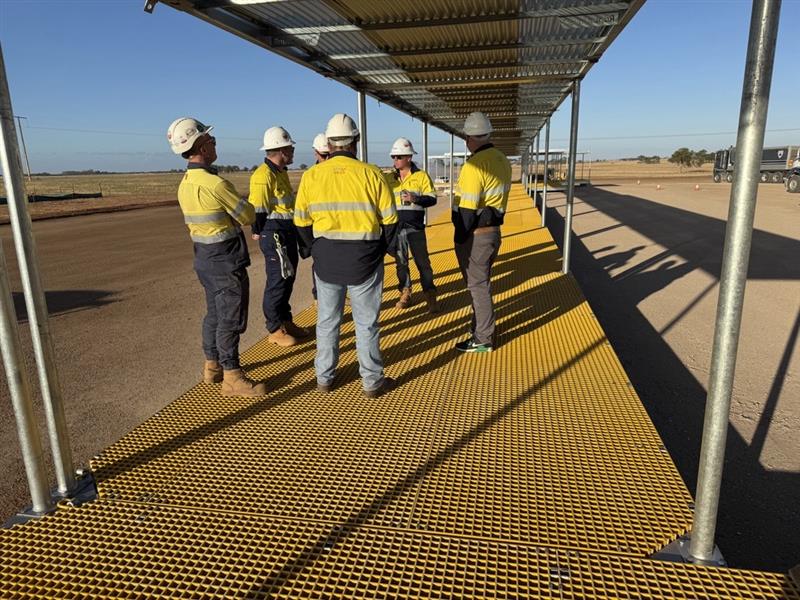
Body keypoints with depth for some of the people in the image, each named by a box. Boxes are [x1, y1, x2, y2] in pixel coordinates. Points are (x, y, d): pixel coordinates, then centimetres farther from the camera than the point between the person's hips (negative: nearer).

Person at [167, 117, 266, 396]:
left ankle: (212, 365, 31)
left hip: (204, 258, 9)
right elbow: (248, 217, -12)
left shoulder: (184, 185, 7)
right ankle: (232, 377, 8)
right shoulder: (215, 183, -22)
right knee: (231, 318, -1)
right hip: (226, 261, -9)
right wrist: (243, 203, 7)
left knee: (215, 312, 19)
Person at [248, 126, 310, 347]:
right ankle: (275, 330, 9)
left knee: (288, 278, 16)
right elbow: (258, 210, -18)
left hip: (288, 232, 9)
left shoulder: (281, 172, 14)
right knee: (277, 281, -2)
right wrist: (260, 234, -14)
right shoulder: (263, 175, -17)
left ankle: (285, 321, 29)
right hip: (274, 234, -9)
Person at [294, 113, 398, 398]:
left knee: (327, 320, 16)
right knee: (366, 322, 9)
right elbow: (390, 218, -3)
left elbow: (301, 221, 3)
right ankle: (372, 382, 18)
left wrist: (313, 250, 15)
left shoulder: (311, 175, -1)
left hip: (326, 259, 2)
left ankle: (324, 378, 27)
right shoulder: (371, 174, -7)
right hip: (365, 259, -2)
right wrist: (380, 249, 11)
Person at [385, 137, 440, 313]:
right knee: (401, 262, 11)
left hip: (415, 227, -4)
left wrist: (416, 198, -21)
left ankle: (430, 296, 5)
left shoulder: (421, 176, -2)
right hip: (395, 227, 4)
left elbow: (432, 199, -4)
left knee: (422, 262, -2)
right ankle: (405, 294, 22)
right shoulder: (389, 178, 8)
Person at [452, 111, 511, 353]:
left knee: (478, 286, 2)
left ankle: (483, 339, 13)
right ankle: (481, 327, 35)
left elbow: (468, 209, -20)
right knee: (481, 283, 21)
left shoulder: (474, 165, -19)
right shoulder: (502, 160, 8)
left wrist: (459, 241, -14)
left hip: (475, 235, -9)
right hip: (494, 231, 9)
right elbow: (500, 197, 12)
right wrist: (492, 221, 16)